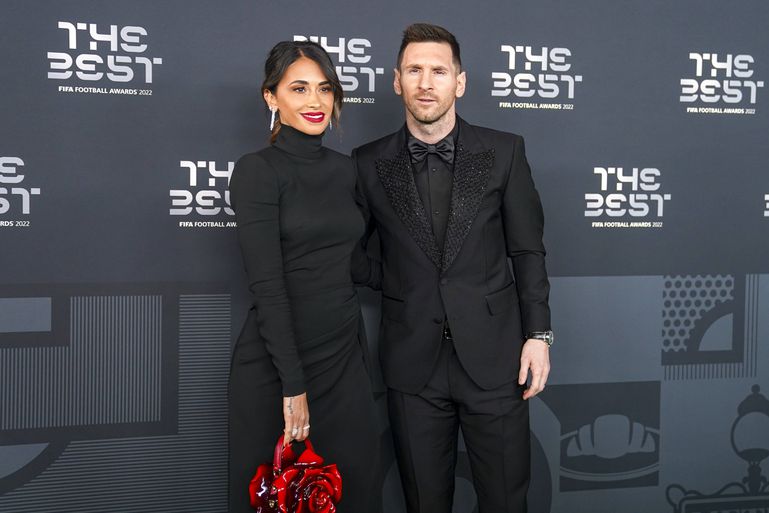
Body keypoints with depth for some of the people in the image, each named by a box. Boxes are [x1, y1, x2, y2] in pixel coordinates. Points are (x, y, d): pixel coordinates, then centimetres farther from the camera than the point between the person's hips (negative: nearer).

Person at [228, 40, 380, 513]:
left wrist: (359, 348, 13)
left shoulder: (345, 169, 8)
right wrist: (293, 385, -18)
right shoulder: (257, 170, -11)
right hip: (276, 362, -5)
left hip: (345, 356, 6)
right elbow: (267, 286, -17)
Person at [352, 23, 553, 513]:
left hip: (494, 355, 0)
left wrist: (538, 334, -3)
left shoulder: (504, 151, 0)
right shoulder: (370, 163, 1)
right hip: (413, 361, 1)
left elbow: (528, 250, 2)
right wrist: (395, 284, 2)